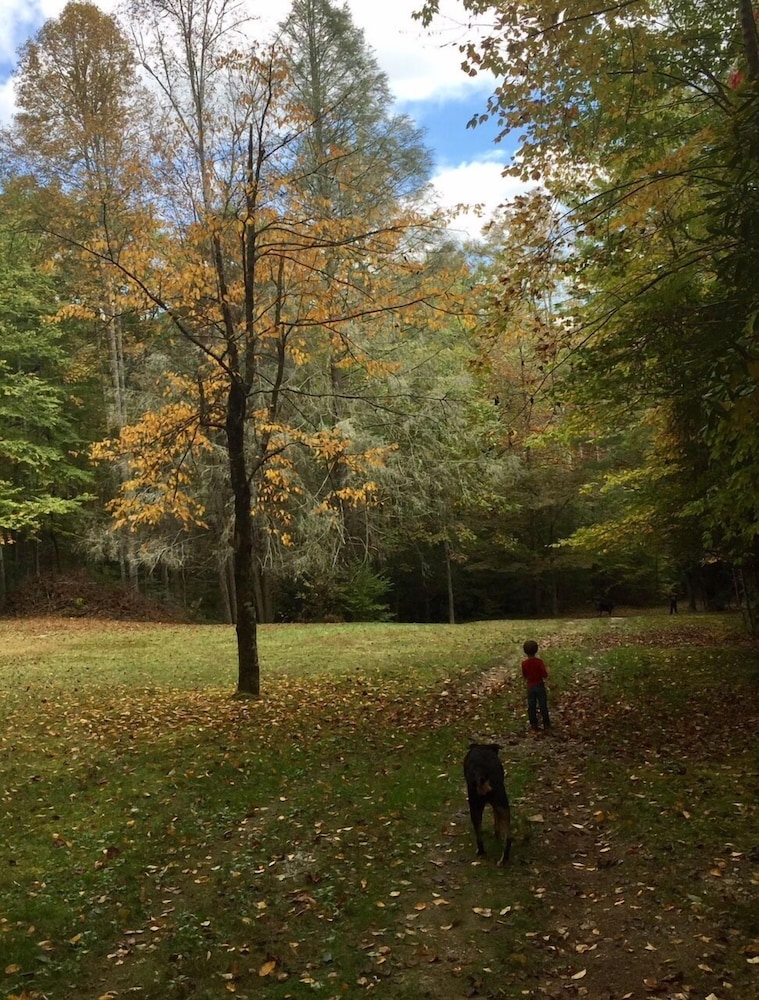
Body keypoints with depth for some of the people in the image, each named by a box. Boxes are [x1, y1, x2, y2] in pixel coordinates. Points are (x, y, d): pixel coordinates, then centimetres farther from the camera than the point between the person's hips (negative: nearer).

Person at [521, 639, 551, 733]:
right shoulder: (539, 661, -18)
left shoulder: (524, 663, -11)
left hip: (530, 687, 1)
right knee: (543, 706, 12)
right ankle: (546, 724, 21)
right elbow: (545, 675, -16)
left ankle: (534, 726, 16)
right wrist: (546, 669, 3)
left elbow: (524, 676, 0)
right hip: (540, 686, -1)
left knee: (531, 707, 11)